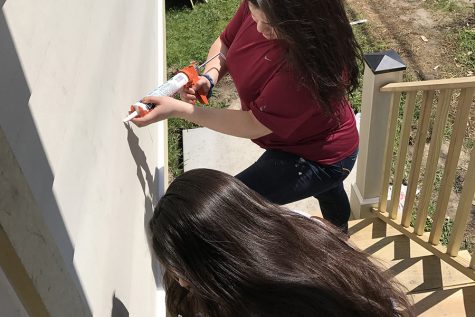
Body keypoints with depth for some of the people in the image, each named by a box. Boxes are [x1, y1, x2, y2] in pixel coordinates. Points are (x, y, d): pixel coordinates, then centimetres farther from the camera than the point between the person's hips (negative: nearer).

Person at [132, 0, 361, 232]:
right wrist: (209, 76, -27)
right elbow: (225, 44, -6)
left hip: (321, 156, -7)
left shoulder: (310, 65, -43)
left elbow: (254, 125, -34)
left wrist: (178, 109, -34)